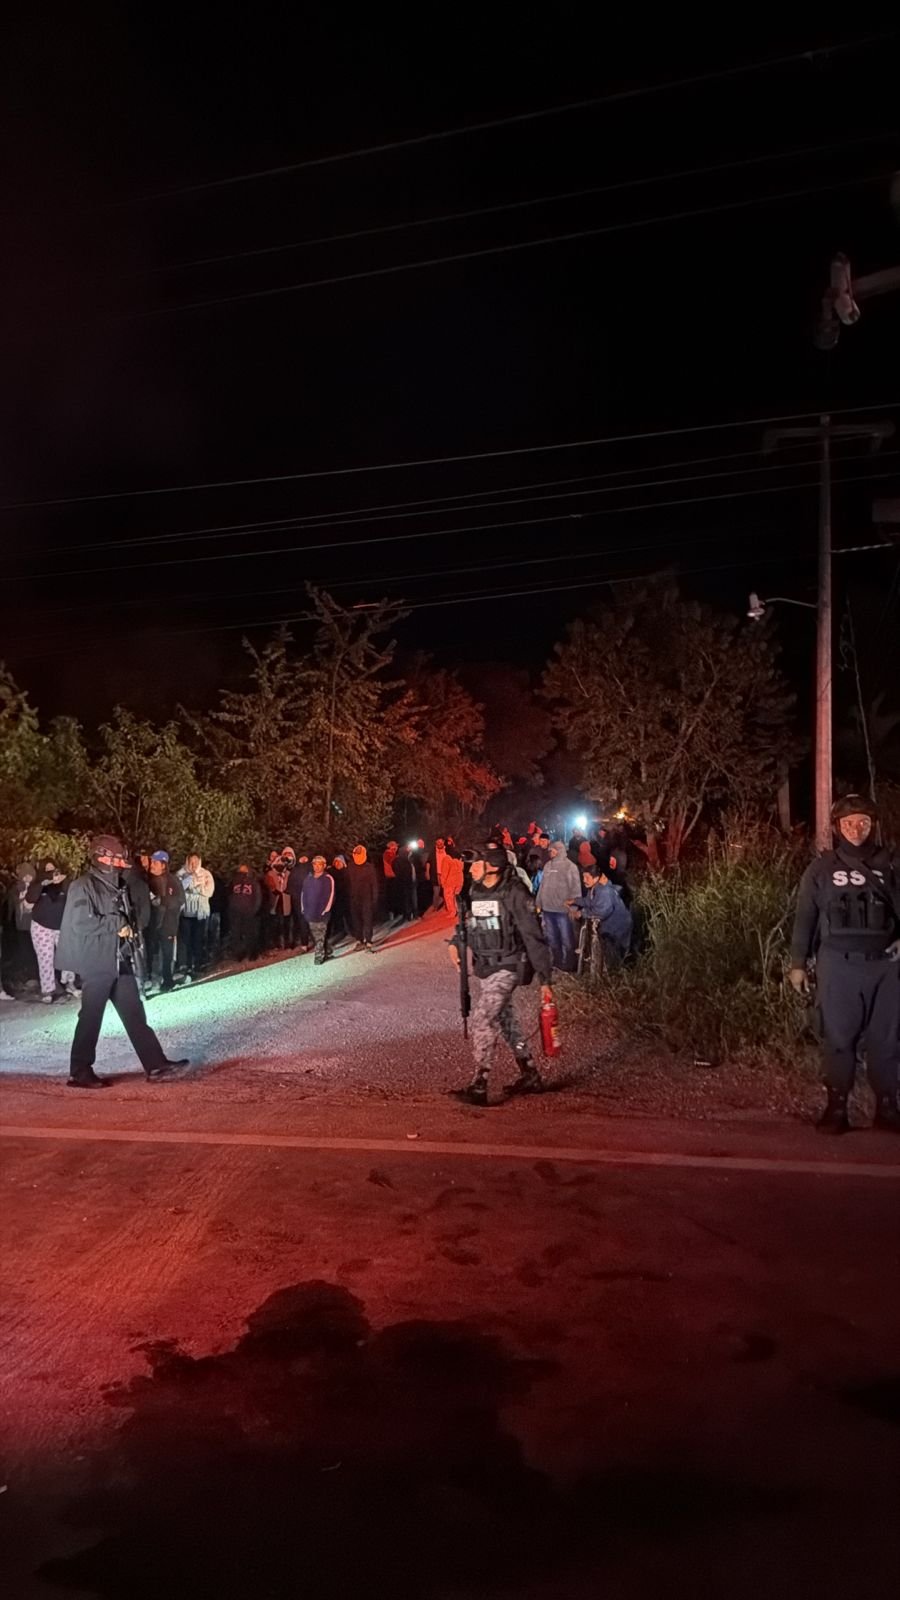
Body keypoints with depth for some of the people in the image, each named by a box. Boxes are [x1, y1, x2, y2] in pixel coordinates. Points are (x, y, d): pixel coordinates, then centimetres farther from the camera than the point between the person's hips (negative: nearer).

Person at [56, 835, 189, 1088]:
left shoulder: (118, 887, 15)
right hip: (97, 962, -8)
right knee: (91, 1017, 0)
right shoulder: (83, 887, -11)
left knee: (134, 1013, 6)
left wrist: (127, 928, 0)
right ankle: (80, 1072, 11)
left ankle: (155, 1064, 7)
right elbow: (81, 922, -21)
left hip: (121, 961, 8)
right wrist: (116, 925, -15)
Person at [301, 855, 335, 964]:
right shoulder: (308, 878, 10)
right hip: (310, 913, 5)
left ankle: (319, 956, -4)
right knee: (315, 936, 10)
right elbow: (304, 893, 15)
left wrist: (325, 910, -11)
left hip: (322, 913, -5)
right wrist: (304, 908, 10)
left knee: (320, 937, -8)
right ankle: (323, 953, 22)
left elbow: (331, 895, -7)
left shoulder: (328, 879, -5)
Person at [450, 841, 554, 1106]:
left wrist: (544, 978, -17)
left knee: (480, 1021, -16)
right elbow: (465, 922, 21)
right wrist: (455, 942, 0)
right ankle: (530, 1077, 29)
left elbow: (533, 937, -17)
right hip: (485, 969, 8)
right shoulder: (474, 893, 3)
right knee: (506, 1021, 16)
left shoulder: (514, 894, -18)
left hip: (507, 968, -8)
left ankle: (479, 1086, -11)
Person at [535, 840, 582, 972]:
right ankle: (557, 962, 27)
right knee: (552, 938, 15)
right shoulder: (548, 865, 13)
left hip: (563, 909, -6)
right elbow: (542, 885, 16)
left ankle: (568, 965, 11)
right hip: (547, 908, 6)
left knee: (566, 939, 1)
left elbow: (575, 888, -8)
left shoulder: (570, 866, -5)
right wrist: (539, 903, 12)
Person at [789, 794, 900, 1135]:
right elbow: (805, 917, 4)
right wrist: (798, 963, 1)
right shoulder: (821, 869, 3)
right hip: (839, 964, -1)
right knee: (839, 1037, 2)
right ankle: (836, 1107, 10)